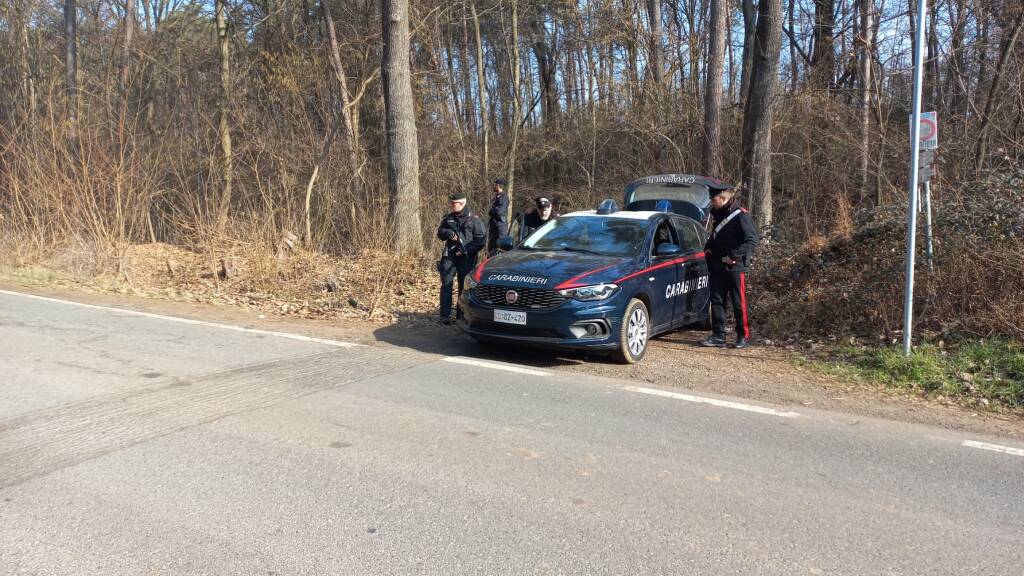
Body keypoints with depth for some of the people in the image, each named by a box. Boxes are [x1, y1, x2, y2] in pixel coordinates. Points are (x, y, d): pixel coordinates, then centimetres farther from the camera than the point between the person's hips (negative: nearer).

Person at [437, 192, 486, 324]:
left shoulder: (474, 219, -2)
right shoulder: (448, 218, 11)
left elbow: (480, 240, -5)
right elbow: (440, 233, 18)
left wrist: (466, 250, -14)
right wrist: (448, 233, -5)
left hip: (466, 258, -3)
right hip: (449, 256, 3)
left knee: (464, 287, 4)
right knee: (446, 285, -5)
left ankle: (461, 316, 14)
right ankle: (445, 316, -4)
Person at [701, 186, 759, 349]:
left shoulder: (740, 215, -12)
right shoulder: (717, 214, 13)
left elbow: (752, 241, -18)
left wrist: (733, 255, -21)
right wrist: (708, 248, 10)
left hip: (735, 267, -8)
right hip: (716, 266, 8)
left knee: (739, 303, 0)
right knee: (717, 301, 6)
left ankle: (743, 336, 11)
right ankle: (718, 336, 11)